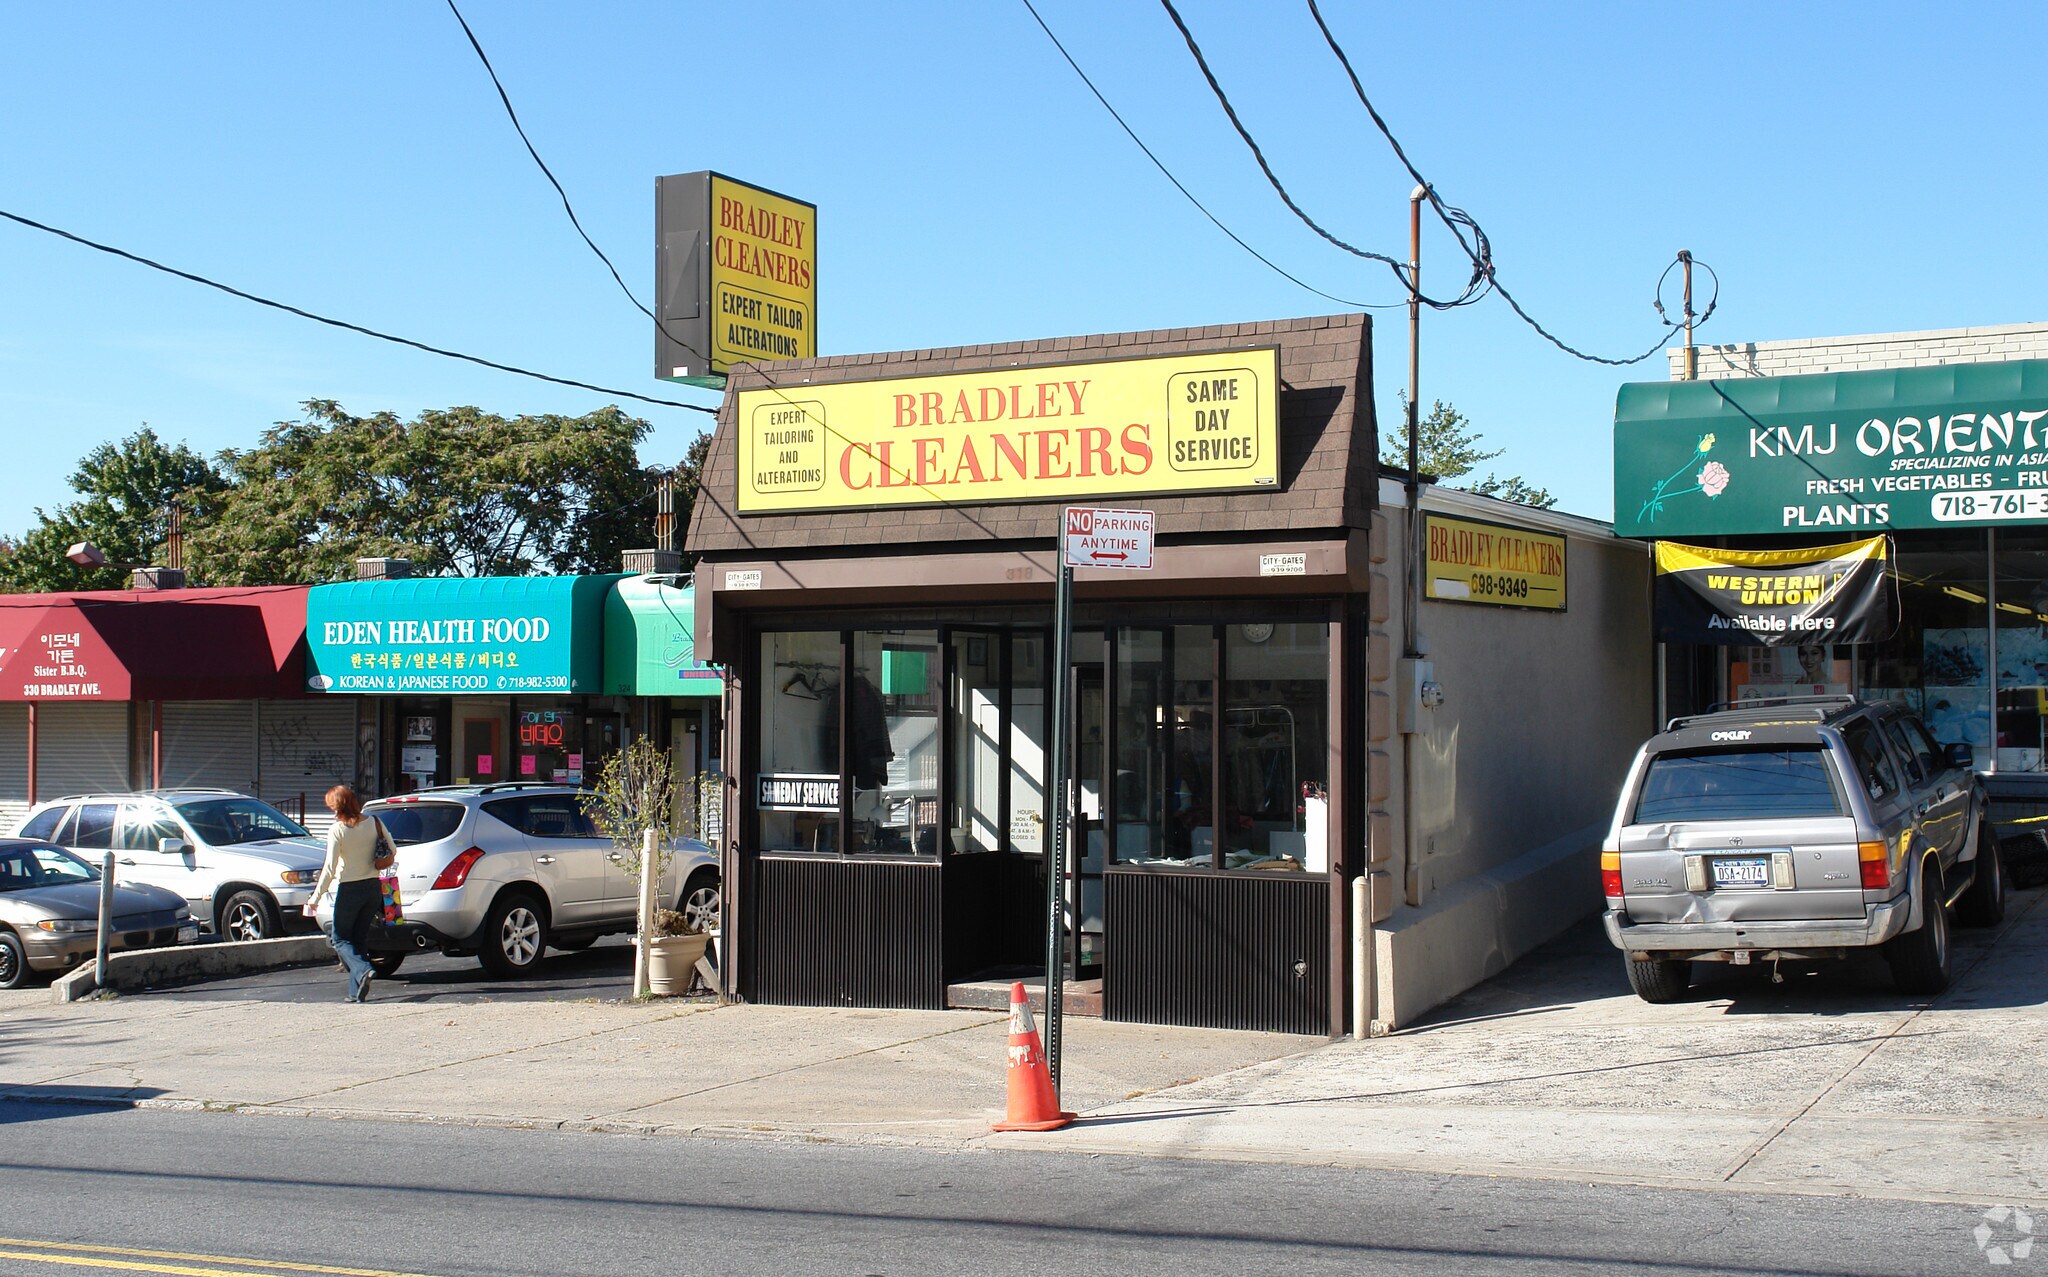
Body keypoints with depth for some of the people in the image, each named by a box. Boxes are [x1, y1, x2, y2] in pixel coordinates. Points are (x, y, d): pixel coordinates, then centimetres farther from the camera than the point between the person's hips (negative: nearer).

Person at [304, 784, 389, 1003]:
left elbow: (330, 869, -15)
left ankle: (362, 970, -18)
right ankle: (357, 991, 10)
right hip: (373, 887, 5)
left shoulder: (337, 830, -13)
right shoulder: (374, 823, 0)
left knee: (340, 938, 9)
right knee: (358, 938, 15)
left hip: (349, 890, -5)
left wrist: (316, 898, -8)